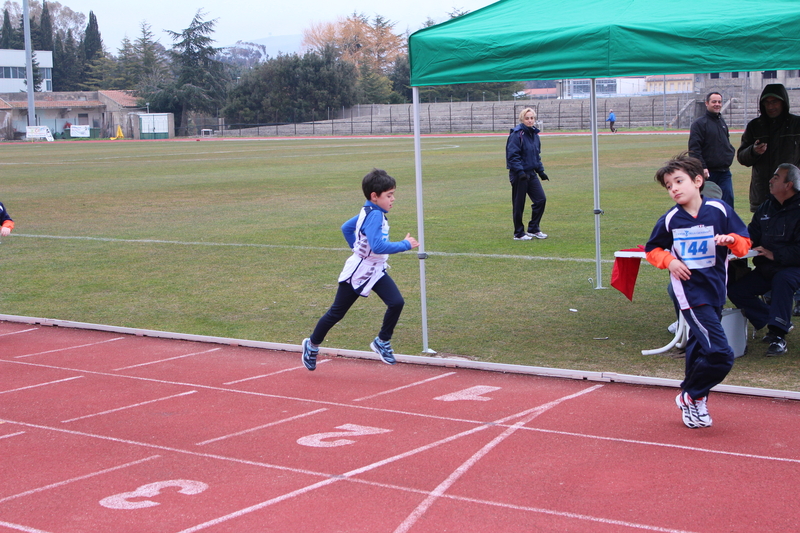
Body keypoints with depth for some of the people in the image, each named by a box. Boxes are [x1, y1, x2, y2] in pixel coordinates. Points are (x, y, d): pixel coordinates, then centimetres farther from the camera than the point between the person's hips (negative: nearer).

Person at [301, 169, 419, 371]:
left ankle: (382, 342, 7)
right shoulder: (374, 215, -24)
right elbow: (378, 246, -35)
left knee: (397, 302, -10)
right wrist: (405, 245, -27)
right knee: (337, 313, 6)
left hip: (376, 271, 8)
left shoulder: (368, 212, 4)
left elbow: (346, 227, 19)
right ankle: (312, 344, 26)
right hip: (357, 273, -8)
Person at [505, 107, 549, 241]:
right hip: (518, 175, -8)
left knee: (541, 199, 3)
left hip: (531, 173, 8)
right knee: (518, 205, 0)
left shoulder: (534, 134, 11)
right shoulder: (517, 134, -13)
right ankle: (519, 233, 11)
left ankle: (533, 229, 16)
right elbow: (513, 156, -17)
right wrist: (520, 172, -24)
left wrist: (541, 171, 14)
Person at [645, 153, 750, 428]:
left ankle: (693, 400, 36)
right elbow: (652, 250, 10)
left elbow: (745, 242, 3)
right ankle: (691, 396, 7)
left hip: (716, 291, 3)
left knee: (699, 350, 18)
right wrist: (669, 260, -9)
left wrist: (731, 239, -18)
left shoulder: (720, 210, -3)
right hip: (691, 294, -3)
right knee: (720, 354, -14)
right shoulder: (669, 220, -4)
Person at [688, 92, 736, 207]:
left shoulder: (722, 122, 16)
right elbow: (694, 149, -14)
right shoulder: (699, 123, -7)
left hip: (724, 172, 6)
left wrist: (731, 151, 10)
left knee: (728, 200, -1)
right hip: (708, 173, -6)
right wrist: (702, 167, -21)